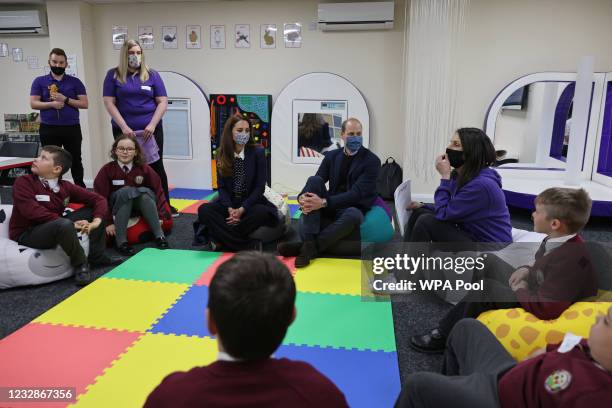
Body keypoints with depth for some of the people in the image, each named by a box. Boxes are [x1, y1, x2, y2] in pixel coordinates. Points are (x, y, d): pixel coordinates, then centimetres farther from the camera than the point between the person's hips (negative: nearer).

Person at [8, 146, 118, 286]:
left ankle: (97, 256, 2)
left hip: (55, 228, 6)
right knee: (64, 224, -37)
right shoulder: (23, 182, -12)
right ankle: (80, 265, -15)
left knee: (94, 209, 1)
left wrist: (96, 221, -20)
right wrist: (71, 224, -30)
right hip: (26, 234, -6)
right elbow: (34, 212, -26)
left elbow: (98, 199, 0)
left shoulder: (65, 186, 0)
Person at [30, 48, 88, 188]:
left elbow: (85, 104, 0)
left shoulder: (75, 82, 6)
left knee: (75, 161, 8)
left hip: (72, 127, 0)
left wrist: (66, 99, -12)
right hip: (49, 129, 0)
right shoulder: (39, 81, 6)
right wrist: (51, 104, -15)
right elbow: (33, 103, 1)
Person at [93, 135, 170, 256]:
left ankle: (159, 235, -27)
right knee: (126, 191, -33)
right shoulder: (107, 170, -11)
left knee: (144, 192, -31)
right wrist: (108, 222, -19)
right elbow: (101, 197, -12)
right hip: (117, 207, -1)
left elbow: (158, 190, -7)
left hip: (142, 205, 1)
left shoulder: (144, 169, -7)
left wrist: (160, 215, -16)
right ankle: (121, 240, -33)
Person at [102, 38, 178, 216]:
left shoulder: (152, 75, 5)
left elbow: (162, 102, 1)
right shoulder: (114, 74, 3)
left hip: (150, 130, 1)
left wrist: (152, 125, -12)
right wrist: (124, 126, -13)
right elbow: (109, 103, -3)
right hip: (124, 130, 0)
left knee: (156, 166, 7)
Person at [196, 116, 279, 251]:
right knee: (204, 210, -24)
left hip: (251, 202, -2)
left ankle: (222, 238, -21)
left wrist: (242, 209, -19)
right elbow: (222, 186, 1)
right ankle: (247, 245, -26)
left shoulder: (258, 152, -5)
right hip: (229, 202, 3)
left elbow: (259, 187, -8)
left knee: (262, 213, -35)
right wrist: (230, 208, -18)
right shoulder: (222, 154, 3)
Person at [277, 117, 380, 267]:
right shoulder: (331, 156, 7)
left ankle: (308, 247, -31)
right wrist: (302, 197, -25)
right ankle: (309, 242, -34)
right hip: (329, 206, 4)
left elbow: (357, 193, -19)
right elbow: (314, 183, 0)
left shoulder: (371, 160, -7)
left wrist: (324, 202, -30)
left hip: (352, 207, -3)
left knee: (353, 215, -39)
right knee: (314, 180, -24)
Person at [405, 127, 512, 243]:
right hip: (470, 236, 9)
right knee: (419, 213, 2)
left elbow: (443, 214, -22)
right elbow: (448, 210, 15)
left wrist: (445, 176, -19)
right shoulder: (459, 175, 4)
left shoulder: (481, 184, -25)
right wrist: (422, 206, 2)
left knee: (427, 222, -21)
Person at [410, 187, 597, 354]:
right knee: (488, 262, 11)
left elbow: (545, 308, -38)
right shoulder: (558, 240, -6)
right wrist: (527, 270, -2)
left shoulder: (571, 259, -34)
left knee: (486, 287, -21)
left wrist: (520, 291, -20)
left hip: (535, 312, -10)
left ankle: (446, 337, -2)